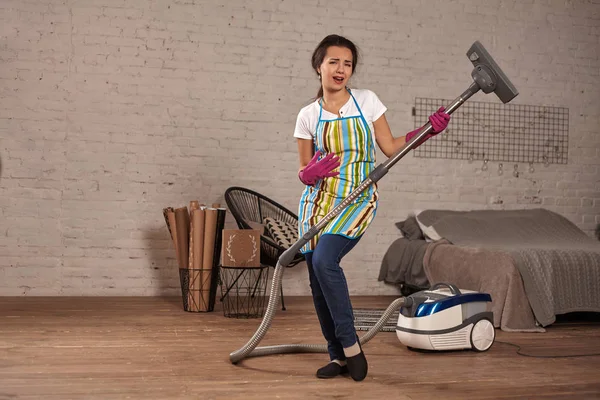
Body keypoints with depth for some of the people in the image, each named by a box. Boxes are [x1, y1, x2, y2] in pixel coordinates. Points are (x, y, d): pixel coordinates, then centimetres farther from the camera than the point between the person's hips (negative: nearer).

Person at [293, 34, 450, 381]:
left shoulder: (367, 101, 2)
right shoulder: (308, 115, 4)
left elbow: (390, 147, 6)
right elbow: (304, 172, 8)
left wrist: (429, 129, -3)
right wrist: (314, 171, -15)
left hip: (357, 197, -3)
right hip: (318, 199, 3)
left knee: (324, 261, -25)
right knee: (317, 280, 1)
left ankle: (350, 345, -9)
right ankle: (338, 355, 18)